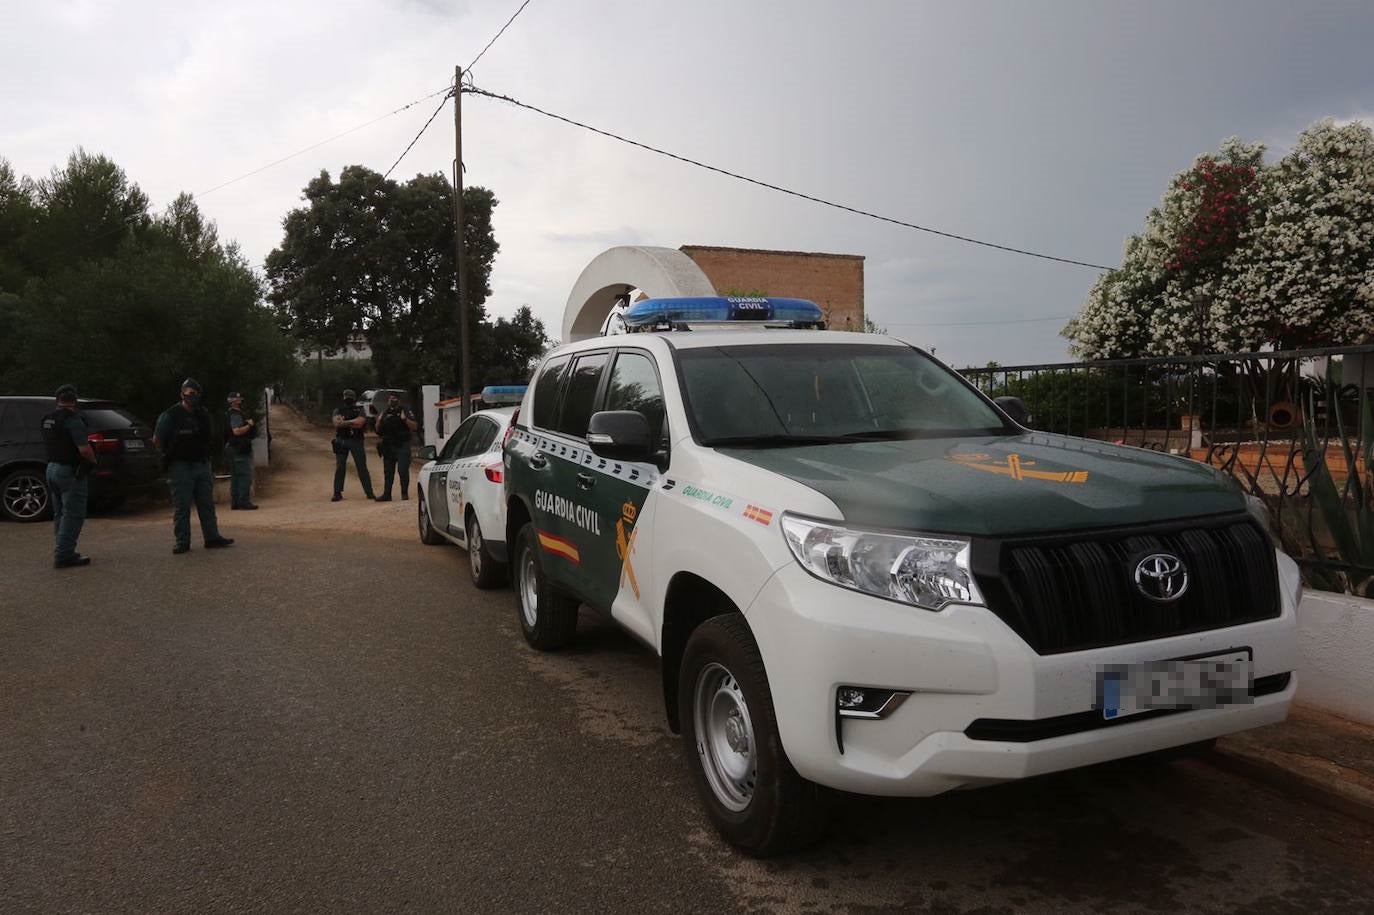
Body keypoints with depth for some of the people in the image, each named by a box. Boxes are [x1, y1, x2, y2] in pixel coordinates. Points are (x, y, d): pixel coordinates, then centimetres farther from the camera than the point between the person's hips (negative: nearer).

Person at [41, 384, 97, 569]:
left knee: (60, 514, 16)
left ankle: (64, 551, 24)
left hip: (52, 467, 9)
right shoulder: (73, 419, -17)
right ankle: (64, 556, -8)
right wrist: (92, 460, -4)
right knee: (73, 514, -5)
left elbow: (48, 444, 17)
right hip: (69, 471, -8)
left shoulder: (47, 420, 9)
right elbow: (84, 449, -24)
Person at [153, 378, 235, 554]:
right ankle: (181, 542, 3)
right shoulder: (170, 415, -7)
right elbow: (157, 440, -2)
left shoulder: (204, 414, 11)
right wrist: (170, 454, 2)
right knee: (181, 507, -2)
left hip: (201, 465, 5)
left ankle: (212, 537, 12)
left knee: (207, 503, 7)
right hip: (180, 467, -5)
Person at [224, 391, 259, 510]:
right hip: (240, 450, -11)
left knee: (235, 477, 12)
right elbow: (237, 431, -24)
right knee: (245, 477, -9)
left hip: (231, 448, 11)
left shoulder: (232, 414, 17)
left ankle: (235, 503, 16)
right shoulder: (236, 415, -15)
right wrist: (249, 425, -15)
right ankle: (244, 502, -9)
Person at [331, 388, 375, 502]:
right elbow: (337, 423, -10)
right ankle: (337, 493, 9)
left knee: (362, 467, -1)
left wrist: (344, 422, -13)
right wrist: (352, 423, -17)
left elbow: (360, 422, -16)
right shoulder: (338, 410, 8)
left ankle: (369, 492, 4)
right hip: (341, 441, 2)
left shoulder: (360, 410, 3)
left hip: (356, 441, -1)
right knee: (339, 468, 3)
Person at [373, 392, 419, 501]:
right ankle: (386, 494, 11)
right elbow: (378, 431, 17)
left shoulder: (405, 411, 3)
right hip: (388, 446, 5)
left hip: (402, 446, -5)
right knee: (388, 472, 7)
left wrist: (405, 419, -19)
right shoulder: (385, 413, 16)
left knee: (403, 471, -10)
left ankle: (405, 493, -1)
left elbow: (415, 426, -5)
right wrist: (379, 421, -1)